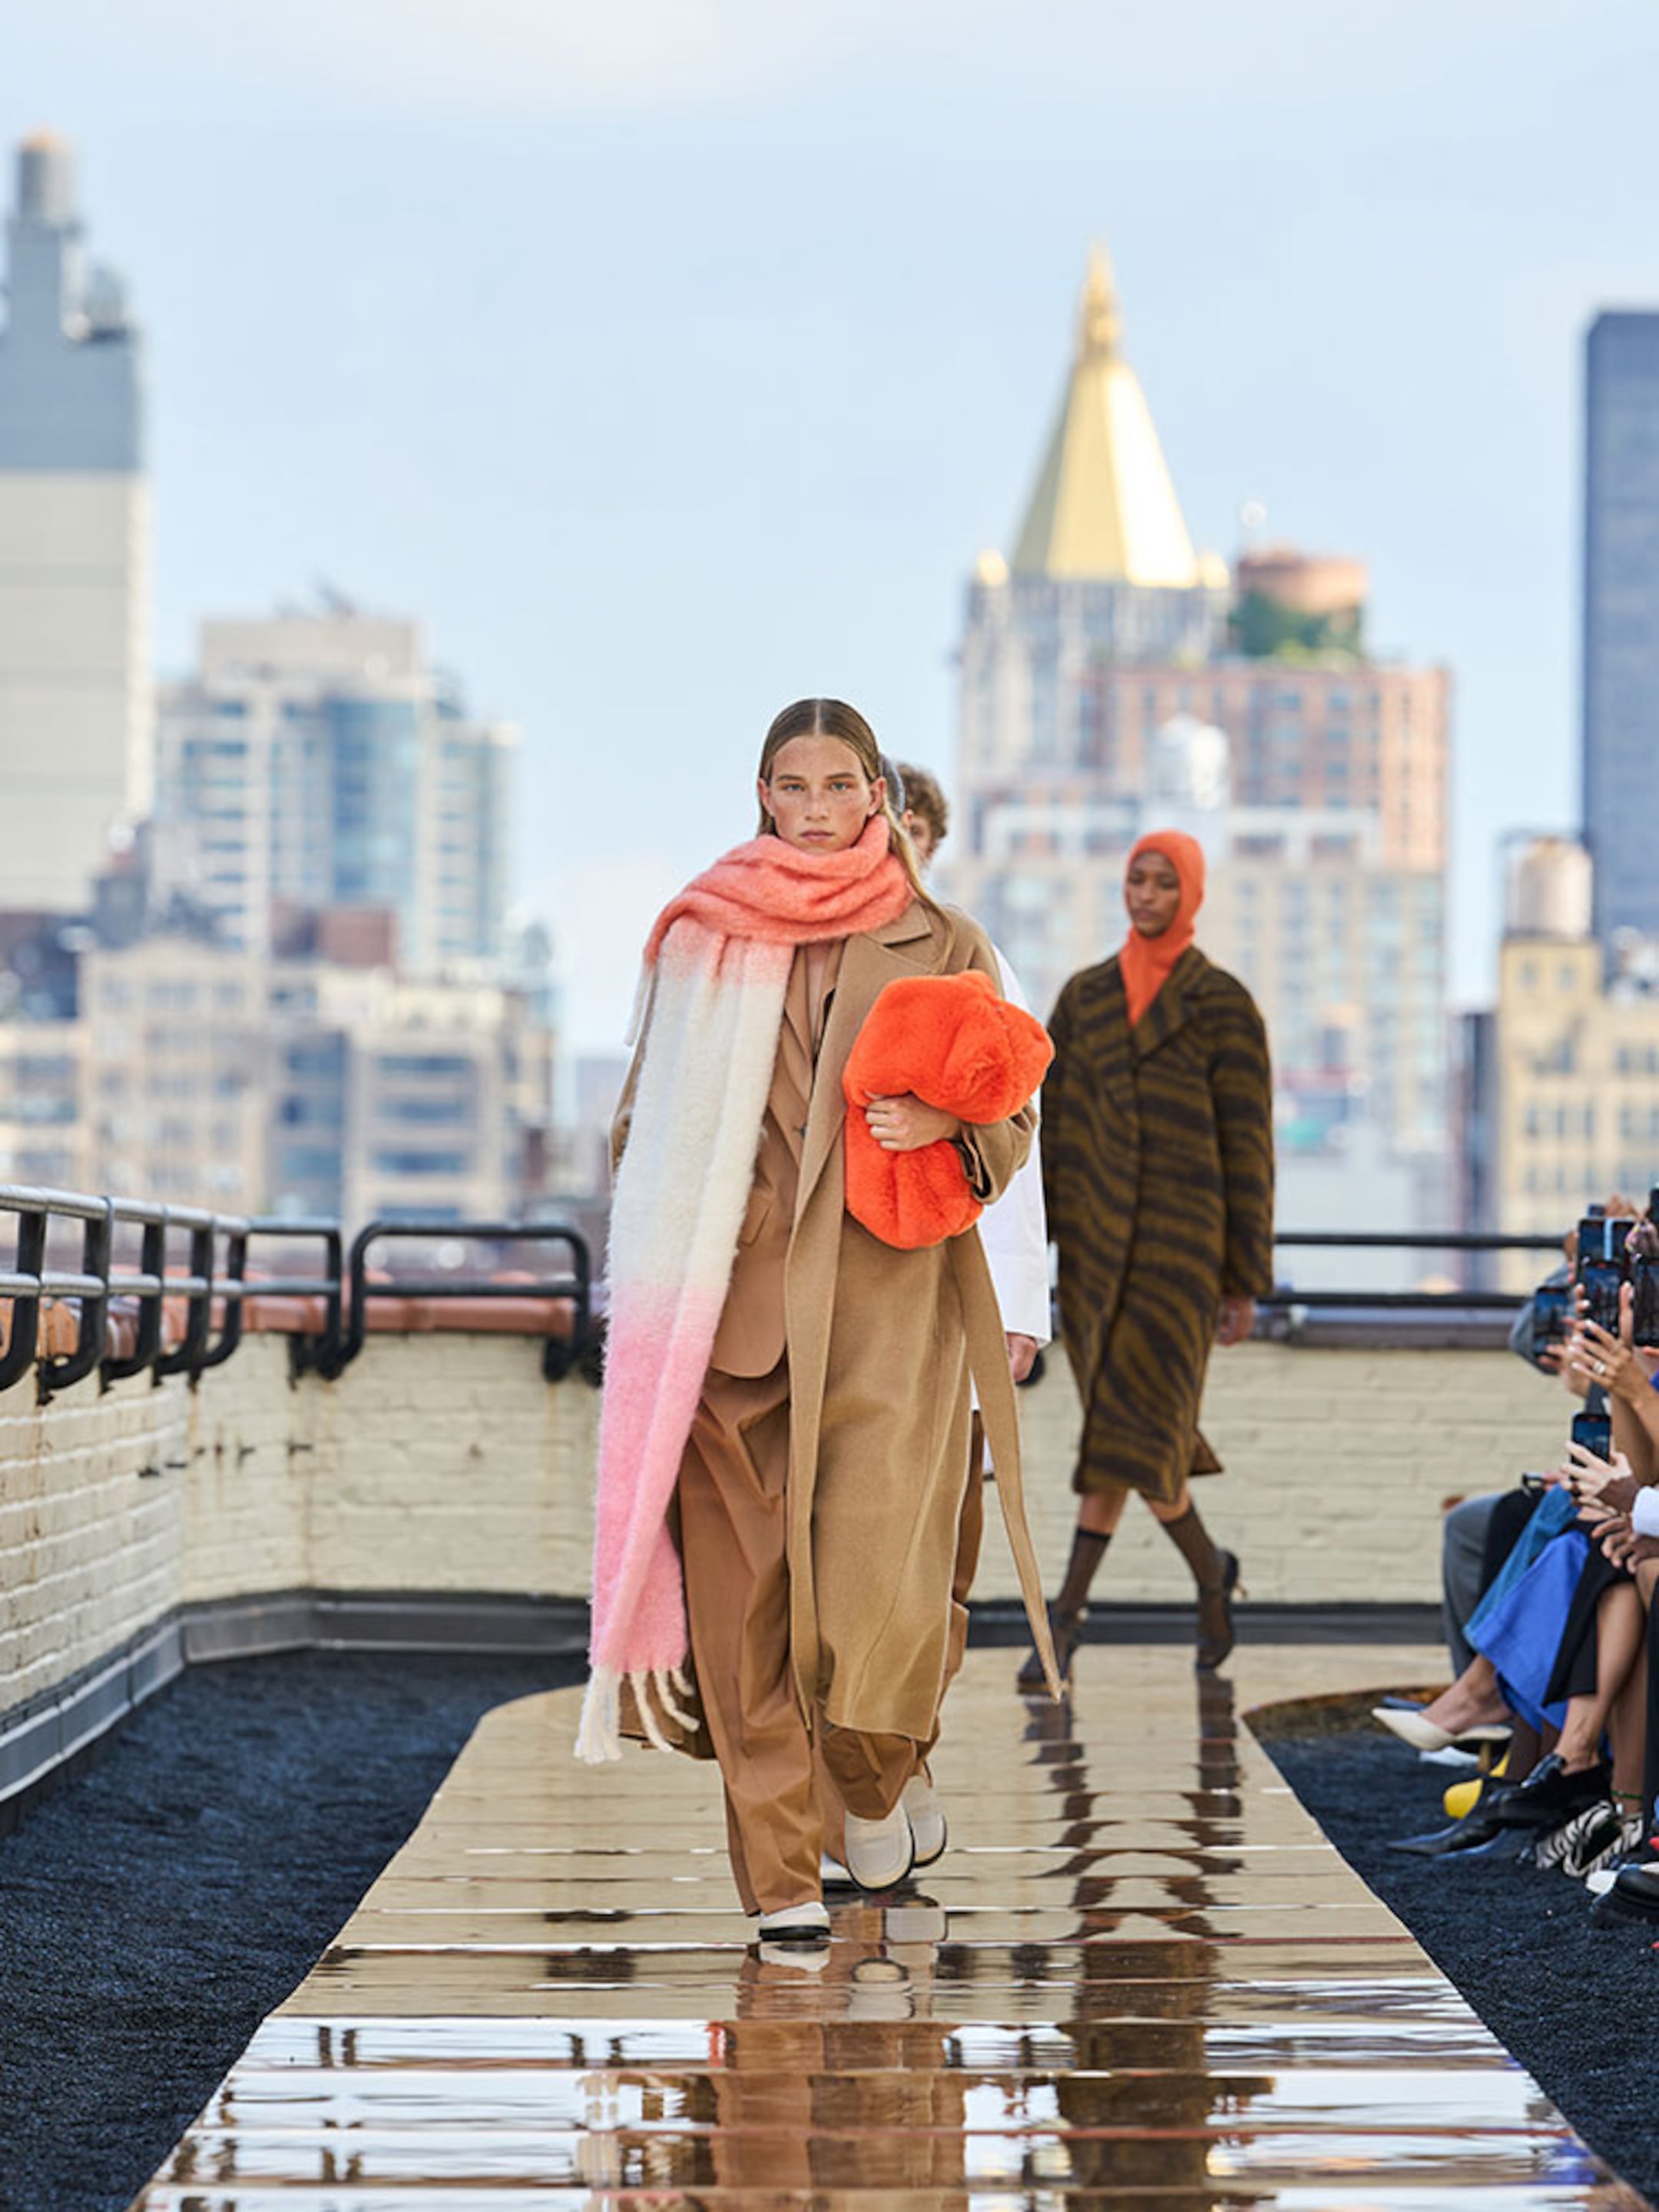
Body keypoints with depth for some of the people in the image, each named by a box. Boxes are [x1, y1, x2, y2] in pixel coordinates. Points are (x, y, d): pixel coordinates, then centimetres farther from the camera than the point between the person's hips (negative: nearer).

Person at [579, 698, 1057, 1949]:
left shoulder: (942, 947, 9)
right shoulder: (705, 938, 11)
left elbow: (1013, 1121, 8)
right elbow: (649, 1120, 14)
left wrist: (945, 1128, -14)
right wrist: (659, 1271, 1)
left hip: (889, 1305, -1)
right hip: (734, 1307, 1)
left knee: (872, 1583, -11)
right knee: (742, 1585, -3)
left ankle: (875, 1783, 20)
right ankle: (780, 1877, 5)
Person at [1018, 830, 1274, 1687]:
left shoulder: (1225, 1007, -2)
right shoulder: (1085, 997, 10)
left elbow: (1248, 1150, -1)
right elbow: (1048, 1128, 9)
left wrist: (1246, 1285, -3)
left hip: (1182, 1243, -4)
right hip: (1097, 1240, 5)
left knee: (1125, 1428, -12)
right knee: (1144, 1427, 11)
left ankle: (1065, 1620, -10)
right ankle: (1210, 1574, 35)